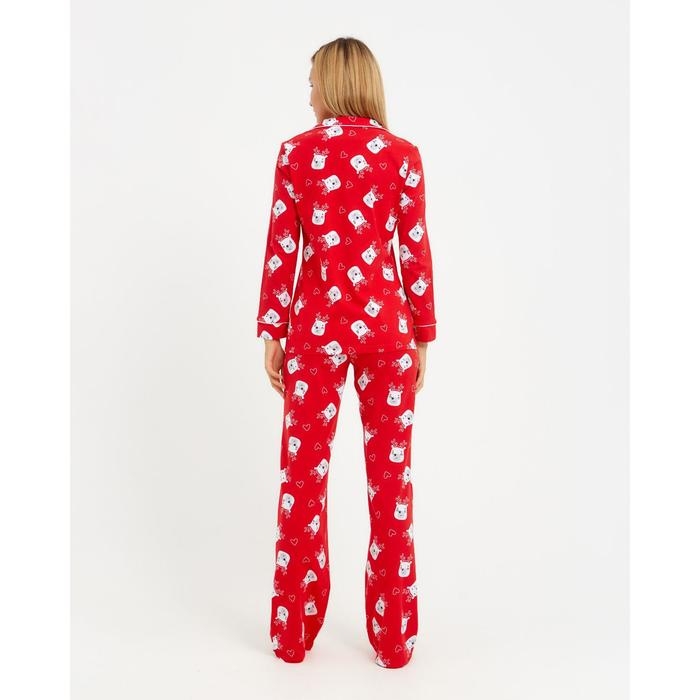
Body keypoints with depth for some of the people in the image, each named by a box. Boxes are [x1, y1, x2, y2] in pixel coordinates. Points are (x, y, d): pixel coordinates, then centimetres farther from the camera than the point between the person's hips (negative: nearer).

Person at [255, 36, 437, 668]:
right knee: (391, 475, 7)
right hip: (386, 323, 0)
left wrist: (271, 331, 5)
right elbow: (415, 255, 0)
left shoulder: (296, 152, 0)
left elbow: (282, 251, -2)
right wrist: (423, 337, 7)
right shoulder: (403, 155, 0)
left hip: (316, 324, 0)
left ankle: (295, 633, 21)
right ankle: (393, 638, 18)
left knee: (303, 474, 9)